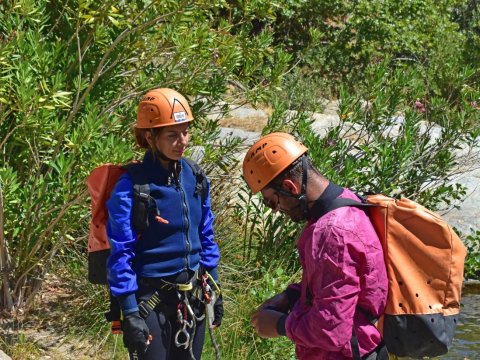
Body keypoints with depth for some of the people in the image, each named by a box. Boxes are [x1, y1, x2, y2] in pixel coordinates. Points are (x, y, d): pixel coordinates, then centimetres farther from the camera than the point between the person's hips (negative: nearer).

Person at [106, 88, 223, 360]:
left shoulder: (195, 177, 1)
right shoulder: (131, 186, -16)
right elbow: (121, 255, -14)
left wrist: (214, 289, 13)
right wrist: (130, 313, -15)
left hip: (193, 295, 6)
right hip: (151, 299, -6)